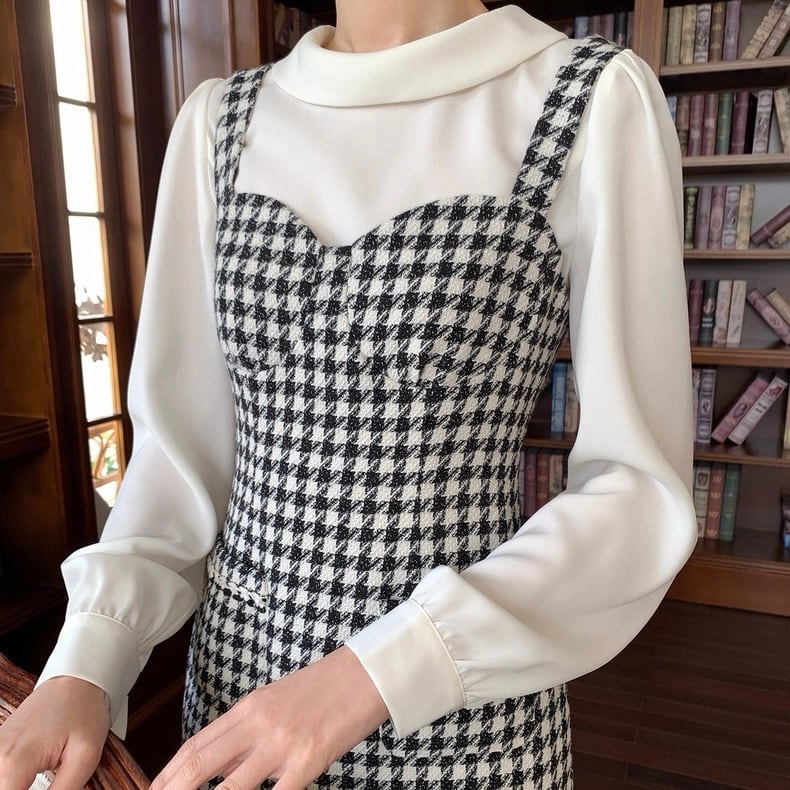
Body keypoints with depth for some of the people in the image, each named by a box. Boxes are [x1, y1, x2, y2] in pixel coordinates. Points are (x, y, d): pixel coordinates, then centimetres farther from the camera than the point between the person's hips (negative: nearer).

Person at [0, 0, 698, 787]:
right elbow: (188, 442, 2)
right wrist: (83, 662, -9)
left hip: (458, 705, -3)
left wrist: (379, 672, -21)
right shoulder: (221, 121, 0)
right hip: (239, 666, 4)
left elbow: (643, 490, -13)